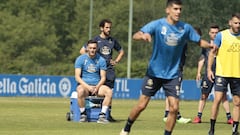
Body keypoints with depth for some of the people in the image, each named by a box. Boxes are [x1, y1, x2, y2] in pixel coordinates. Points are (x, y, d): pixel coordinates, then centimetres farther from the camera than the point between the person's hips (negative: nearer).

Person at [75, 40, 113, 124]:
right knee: (80, 91, -38)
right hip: (84, 85, -2)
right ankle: (83, 115, -23)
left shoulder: (101, 60, 6)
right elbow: (77, 77, -6)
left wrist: (97, 87, -16)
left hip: (97, 86, 2)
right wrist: (88, 87, -20)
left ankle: (102, 115, -27)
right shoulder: (80, 59, 0)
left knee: (109, 91, -28)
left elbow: (103, 77, 4)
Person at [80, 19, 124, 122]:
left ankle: (109, 114, 2)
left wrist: (116, 61, 14)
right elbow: (82, 51, 4)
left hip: (109, 69, 3)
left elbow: (121, 51, 28)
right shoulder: (95, 39, 2)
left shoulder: (112, 41, 13)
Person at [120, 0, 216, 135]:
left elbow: (199, 41, 7)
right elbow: (135, 36, -20)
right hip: (154, 73, -2)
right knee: (141, 105, 1)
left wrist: (210, 45, -15)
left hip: (173, 75, 2)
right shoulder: (157, 25, -11)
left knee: (174, 108, -9)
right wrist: (143, 35, -45)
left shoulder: (186, 28, -3)